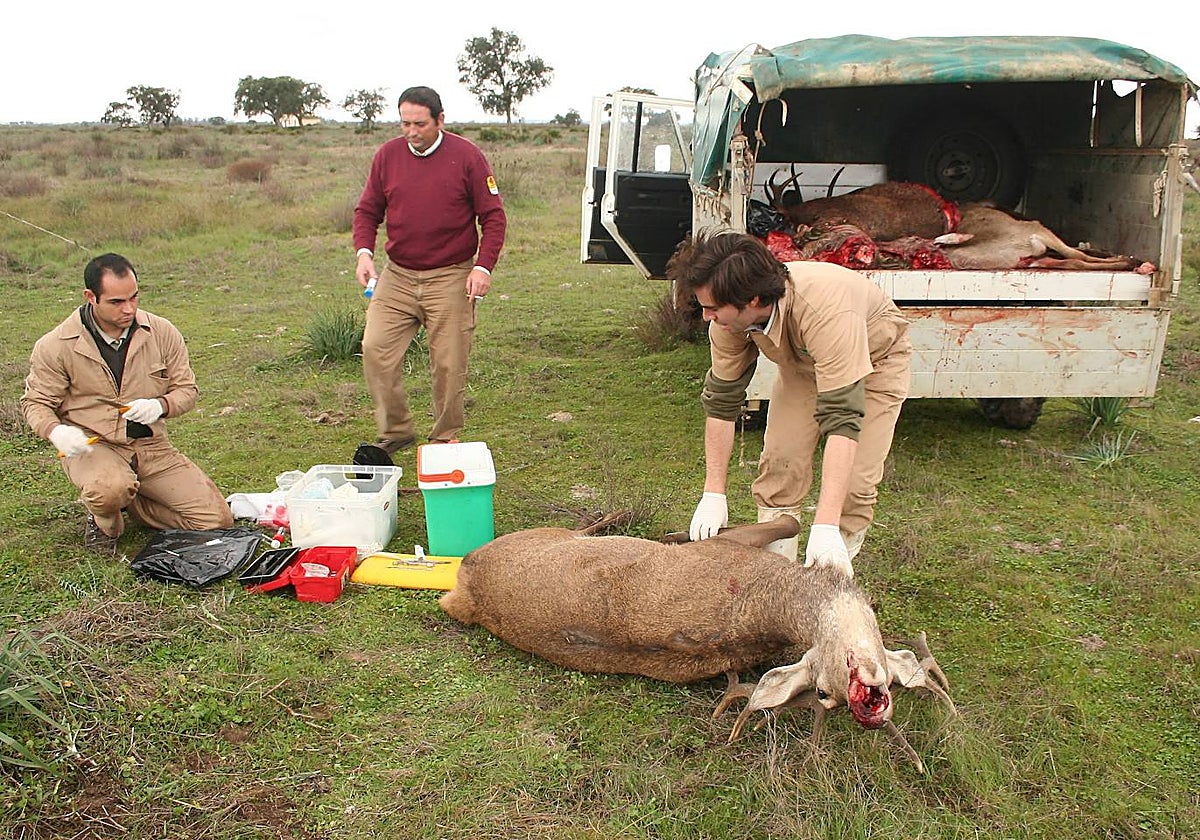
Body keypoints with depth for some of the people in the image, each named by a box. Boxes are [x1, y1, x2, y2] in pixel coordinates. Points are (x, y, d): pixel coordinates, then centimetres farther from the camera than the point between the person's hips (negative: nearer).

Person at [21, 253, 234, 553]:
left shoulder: (162, 332, -2)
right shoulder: (55, 346, -7)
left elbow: (186, 388, 6)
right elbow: (36, 402, 2)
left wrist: (161, 405, -18)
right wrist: (56, 431, -21)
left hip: (152, 446, 3)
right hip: (91, 446, -3)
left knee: (217, 521, -7)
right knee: (111, 488, -40)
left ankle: (128, 501, 18)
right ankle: (103, 520, 1)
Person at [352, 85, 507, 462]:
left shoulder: (467, 156, -4)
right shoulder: (387, 155, 5)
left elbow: (493, 216, -2)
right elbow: (367, 210, 12)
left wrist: (483, 266, -13)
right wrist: (364, 251, -6)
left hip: (451, 278, -3)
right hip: (397, 276, 3)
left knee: (449, 363, -1)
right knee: (375, 350, -6)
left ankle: (446, 440, 16)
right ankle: (395, 431, 9)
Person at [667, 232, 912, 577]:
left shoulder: (826, 312, -46)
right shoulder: (729, 319, -28)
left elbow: (843, 418, -48)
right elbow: (721, 400, -17)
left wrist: (825, 526, -53)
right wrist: (714, 494, -21)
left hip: (876, 357, -4)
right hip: (802, 363, 4)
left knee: (854, 484, -15)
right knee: (779, 464, -10)